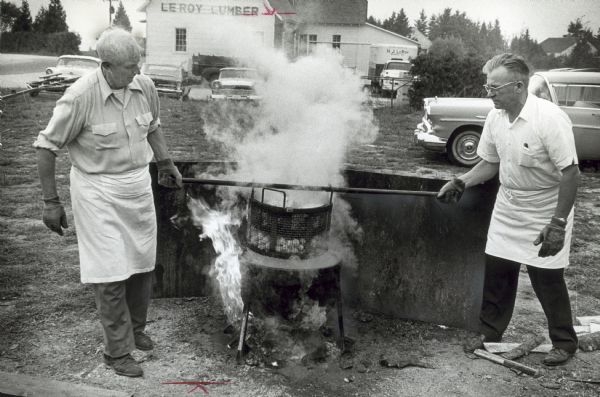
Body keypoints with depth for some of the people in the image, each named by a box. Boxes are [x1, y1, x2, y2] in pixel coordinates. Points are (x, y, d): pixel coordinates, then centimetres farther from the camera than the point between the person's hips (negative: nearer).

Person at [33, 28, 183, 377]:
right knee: (111, 273, -2)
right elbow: (47, 146, -12)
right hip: (98, 190, -5)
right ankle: (118, 351, 14)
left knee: (143, 264, 14)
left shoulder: (145, 86, -5)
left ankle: (136, 328, 37)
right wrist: (51, 202, -10)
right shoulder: (81, 96, -21)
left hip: (139, 184, 6)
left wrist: (166, 163, 18)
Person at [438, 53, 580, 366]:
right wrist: (461, 183, -8)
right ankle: (490, 332, 26)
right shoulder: (495, 117, -5)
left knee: (546, 277, 1)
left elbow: (571, 173, -22)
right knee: (496, 269, 9)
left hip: (546, 212, -6)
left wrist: (558, 224, -24)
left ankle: (564, 342, 22)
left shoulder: (550, 119, -25)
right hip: (508, 208, 6)